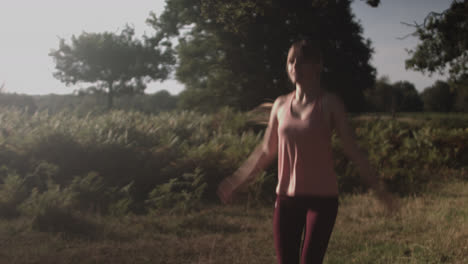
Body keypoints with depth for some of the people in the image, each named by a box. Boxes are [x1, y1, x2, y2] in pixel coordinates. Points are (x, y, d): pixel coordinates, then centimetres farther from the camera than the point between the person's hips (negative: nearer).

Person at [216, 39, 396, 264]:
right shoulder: (280, 105, 6)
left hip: (322, 197, -4)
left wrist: (377, 188, -11)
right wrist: (236, 181, 19)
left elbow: (351, 149, -4)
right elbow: (266, 151, 16)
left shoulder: (329, 104, -5)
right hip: (286, 197, 4)